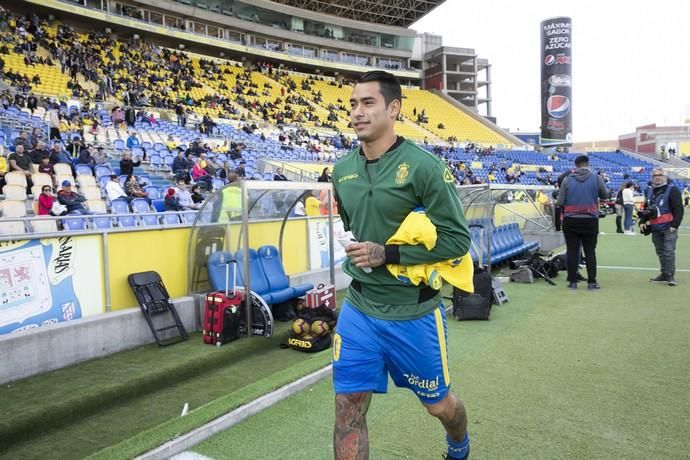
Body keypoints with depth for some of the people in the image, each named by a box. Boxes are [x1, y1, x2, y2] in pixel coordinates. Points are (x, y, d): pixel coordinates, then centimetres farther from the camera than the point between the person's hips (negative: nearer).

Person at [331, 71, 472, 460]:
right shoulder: (343, 170, 3)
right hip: (359, 309, 4)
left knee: (438, 403, 18)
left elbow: (458, 238, -16)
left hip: (413, 311, -4)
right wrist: (353, 254, 5)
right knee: (348, 409, 5)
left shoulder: (424, 166, -15)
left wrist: (387, 253, -21)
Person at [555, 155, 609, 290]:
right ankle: (592, 282, 9)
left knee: (572, 251, 6)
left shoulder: (567, 179, -4)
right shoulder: (596, 178, -3)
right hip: (590, 220, 0)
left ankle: (572, 281, 9)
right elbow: (605, 195, 11)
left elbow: (560, 202, -3)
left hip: (570, 220, 0)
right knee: (590, 251, 7)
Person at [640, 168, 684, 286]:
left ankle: (670, 276, -3)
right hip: (655, 228, 6)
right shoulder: (650, 191, 14)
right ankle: (664, 274, 20)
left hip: (668, 228, -6)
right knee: (660, 252, 11)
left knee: (669, 252, -9)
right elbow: (646, 209, 24)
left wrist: (674, 225, -17)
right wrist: (642, 221, 12)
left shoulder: (672, 190, -6)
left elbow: (679, 209, -10)